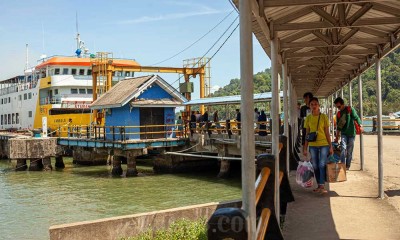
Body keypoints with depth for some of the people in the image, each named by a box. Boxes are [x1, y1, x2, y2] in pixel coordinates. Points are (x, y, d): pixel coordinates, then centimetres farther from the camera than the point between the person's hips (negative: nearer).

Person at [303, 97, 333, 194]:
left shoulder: (324, 117, 1)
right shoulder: (308, 118, 7)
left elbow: (327, 133, 4)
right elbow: (307, 134, 10)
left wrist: (331, 146, 1)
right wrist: (305, 148, 8)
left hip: (323, 144, -3)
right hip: (312, 145, 3)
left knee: (322, 165, -11)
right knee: (315, 166, 5)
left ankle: (322, 186, -13)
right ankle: (319, 185, 14)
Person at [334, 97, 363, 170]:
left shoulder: (350, 109, -1)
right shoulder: (338, 114, 9)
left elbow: (356, 117, -12)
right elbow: (338, 126, 14)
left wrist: (360, 125, -29)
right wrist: (337, 137, 14)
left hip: (351, 133, -2)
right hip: (344, 134, 2)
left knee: (349, 151, 3)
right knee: (343, 148, -16)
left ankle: (347, 166, 12)